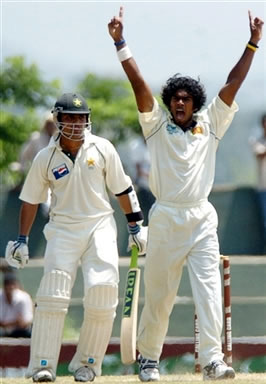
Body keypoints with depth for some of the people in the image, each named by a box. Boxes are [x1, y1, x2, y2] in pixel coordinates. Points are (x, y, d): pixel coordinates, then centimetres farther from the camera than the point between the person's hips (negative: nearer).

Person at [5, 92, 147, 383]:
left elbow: (122, 189, 8)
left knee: (102, 290, -14)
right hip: (63, 229, 0)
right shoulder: (45, 158, 0)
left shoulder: (102, 149, 0)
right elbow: (30, 200, 8)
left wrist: (135, 226, 10)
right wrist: (22, 239, 6)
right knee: (52, 295, -13)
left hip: (99, 227, 0)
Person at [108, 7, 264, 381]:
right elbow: (138, 83, -2)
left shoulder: (210, 125, 11)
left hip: (202, 221, 1)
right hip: (165, 220, -1)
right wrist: (119, 42, -9)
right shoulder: (157, 124, 6)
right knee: (158, 295, 4)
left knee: (209, 290, -11)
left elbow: (233, 84, 8)